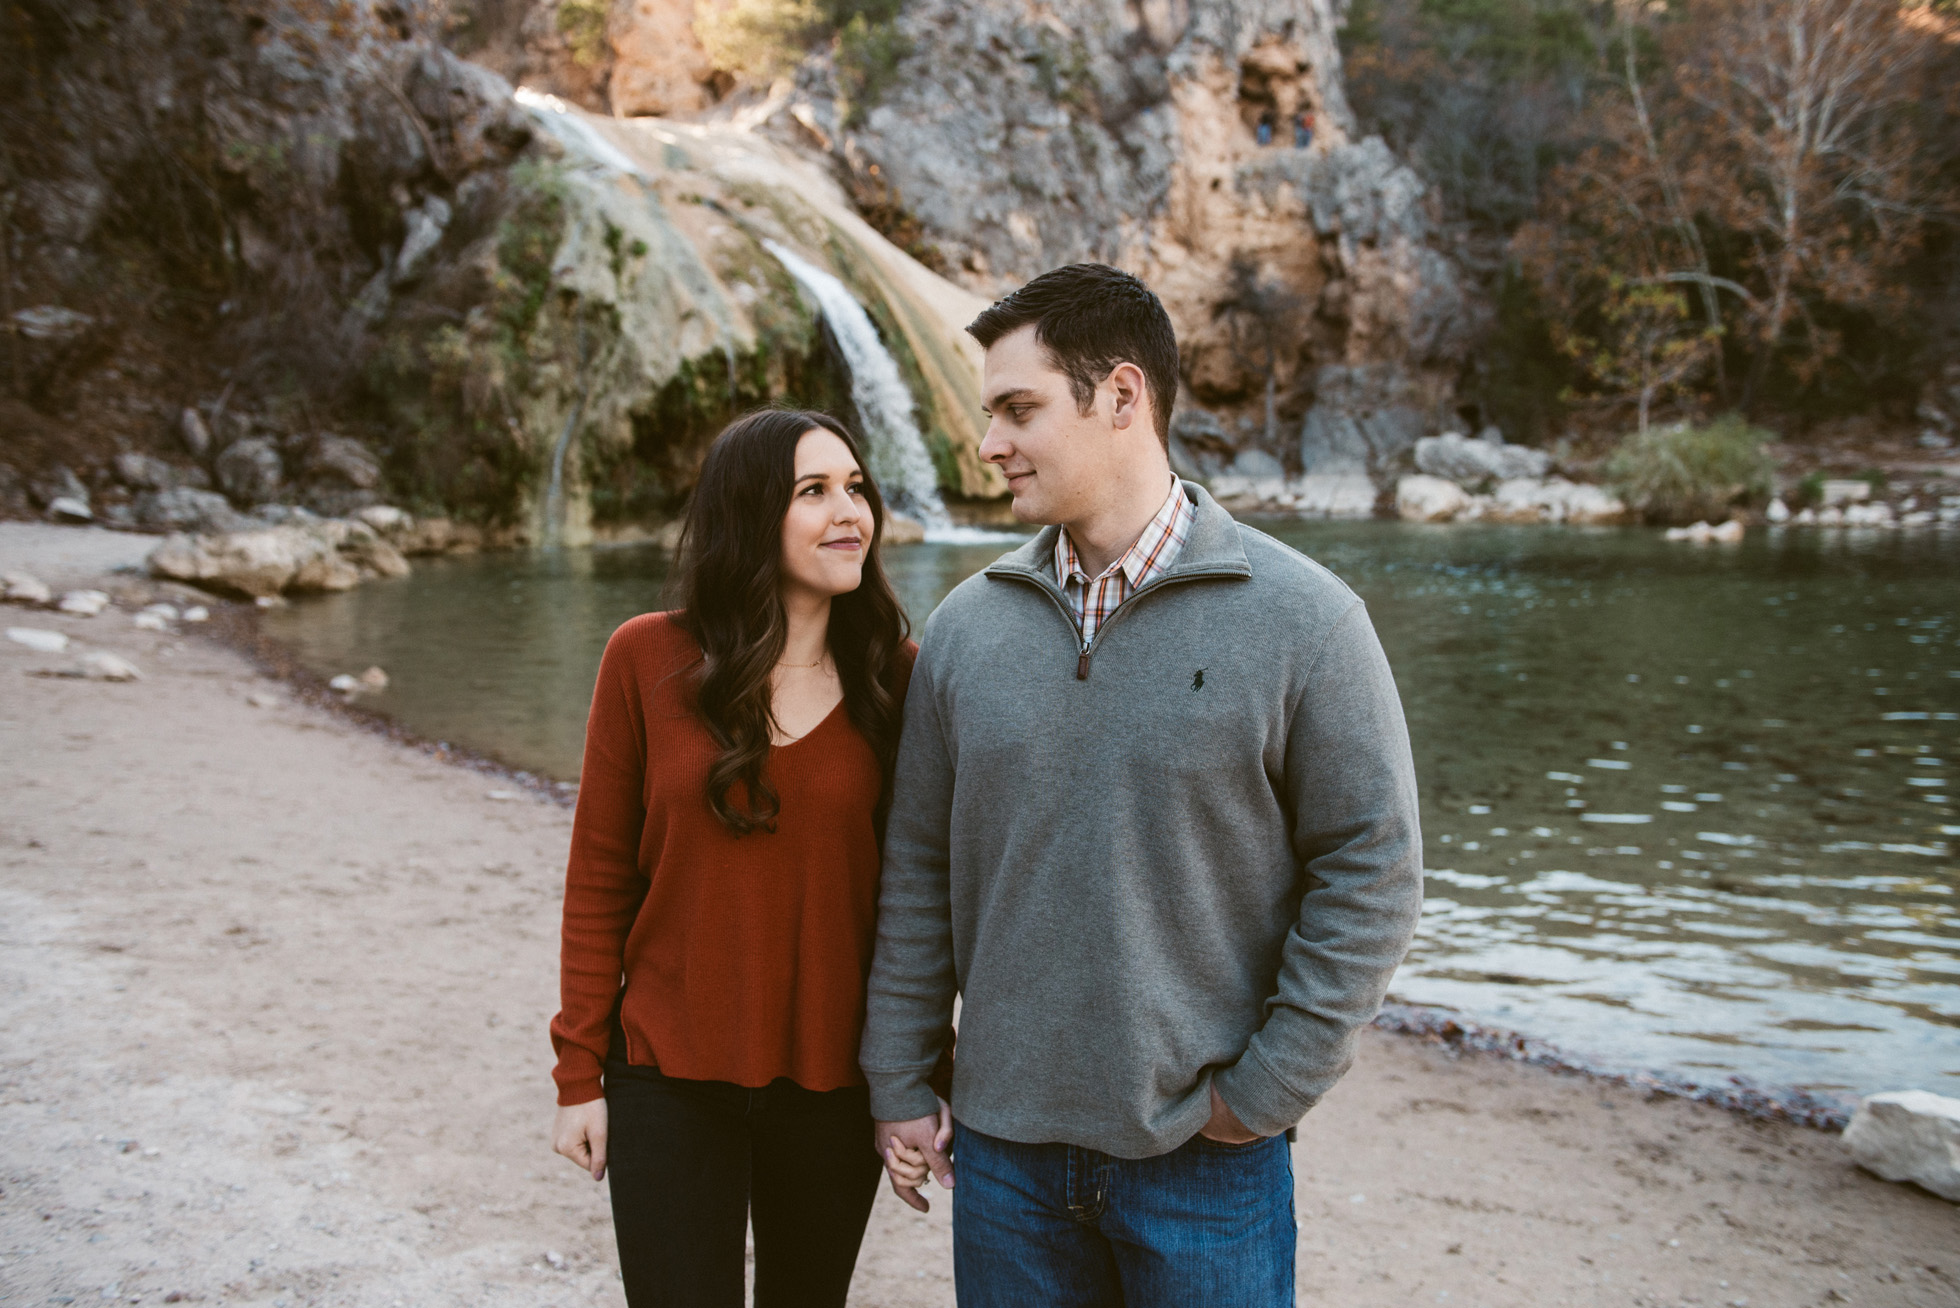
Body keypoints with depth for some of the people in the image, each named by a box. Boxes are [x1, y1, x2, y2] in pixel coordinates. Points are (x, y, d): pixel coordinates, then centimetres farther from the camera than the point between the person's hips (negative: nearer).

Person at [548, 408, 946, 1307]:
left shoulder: (896, 676, -4)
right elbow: (599, 878, -2)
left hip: (833, 1081, 2)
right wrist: (579, 1072, -1)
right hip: (672, 1078, -1)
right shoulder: (648, 658, -7)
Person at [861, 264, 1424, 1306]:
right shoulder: (965, 628, 1)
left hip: (1206, 1159, -3)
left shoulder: (1298, 618, -9)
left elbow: (1372, 868, -7)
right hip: (1002, 1147, 3)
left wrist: (1267, 1090, -9)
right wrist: (897, 1080, 6)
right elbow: (919, 871, 6)